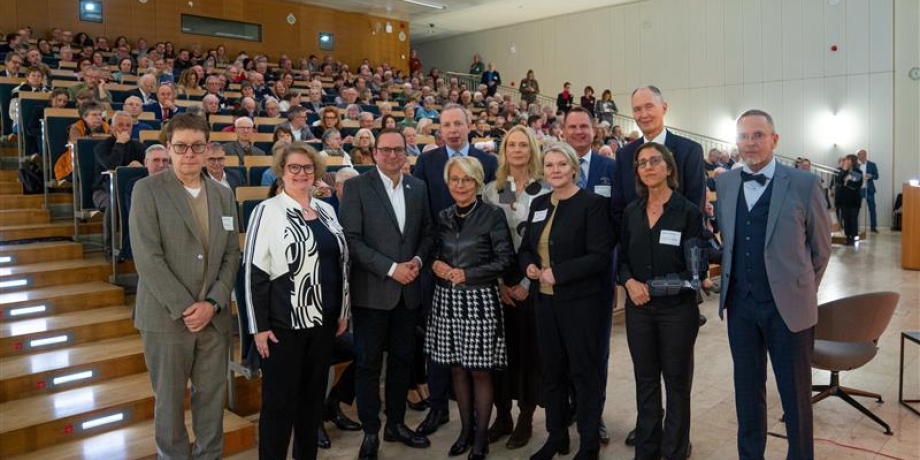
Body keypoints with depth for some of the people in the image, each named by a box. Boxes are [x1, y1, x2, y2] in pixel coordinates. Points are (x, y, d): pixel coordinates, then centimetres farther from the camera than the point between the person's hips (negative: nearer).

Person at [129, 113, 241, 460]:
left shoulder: (224, 195, 9)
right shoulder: (147, 190, -5)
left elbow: (232, 255, 6)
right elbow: (147, 257, -12)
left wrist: (212, 303, -7)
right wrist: (184, 307, -15)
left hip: (215, 317, 4)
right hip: (166, 317, -3)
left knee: (212, 395, 11)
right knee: (170, 400, 9)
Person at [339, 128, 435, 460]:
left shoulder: (418, 187, 9)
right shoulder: (356, 186, -6)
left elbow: (427, 232, 14)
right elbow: (352, 239, -13)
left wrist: (418, 260, -6)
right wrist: (391, 268, -17)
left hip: (409, 289, 5)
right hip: (372, 290, -4)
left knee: (402, 359, 14)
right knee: (369, 363, 6)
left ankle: (396, 424, 30)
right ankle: (370, 432, 20)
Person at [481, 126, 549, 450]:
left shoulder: (545, 190, -1)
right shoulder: (491, 190, 6)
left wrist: (527, 283, -10)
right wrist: (498, 282, -5)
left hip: (531, 282, -2)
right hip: (498, 283, 2)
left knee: (529, 346, 4)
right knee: (500, 346, 7)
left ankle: (525, 418, 17)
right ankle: (502, 415, 20)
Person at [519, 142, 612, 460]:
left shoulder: (592, 203, -9)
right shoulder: (539, 204, 10)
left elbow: (599, 256, -16)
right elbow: (525, 248, 15)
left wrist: (557, 273, -20)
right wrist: (529, 266, -6)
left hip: (580, 301, -6)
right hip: (545, 300, 6)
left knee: (583, 371, 5)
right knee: (551, 370, 14)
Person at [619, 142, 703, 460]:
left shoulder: (688, 211, -6)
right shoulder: (631, 212, 6)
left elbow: (695, 265, -8)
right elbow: (622, 258, 8)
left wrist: (655, 287, -14)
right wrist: (629, 282, -11)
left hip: (677, 308, -3)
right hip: (638, 307, 4)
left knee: (676, 380, 10)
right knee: (645, 379, 13)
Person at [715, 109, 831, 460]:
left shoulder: (804, 184, -8)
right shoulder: (724, 184, 3)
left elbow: (820, 248, 2)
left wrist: (802, 290, 8)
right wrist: (732, 285, 9)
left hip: (787, 306, -3)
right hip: (740, 304, 3)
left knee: (795, 393, 10)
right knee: (747, 389, 16)